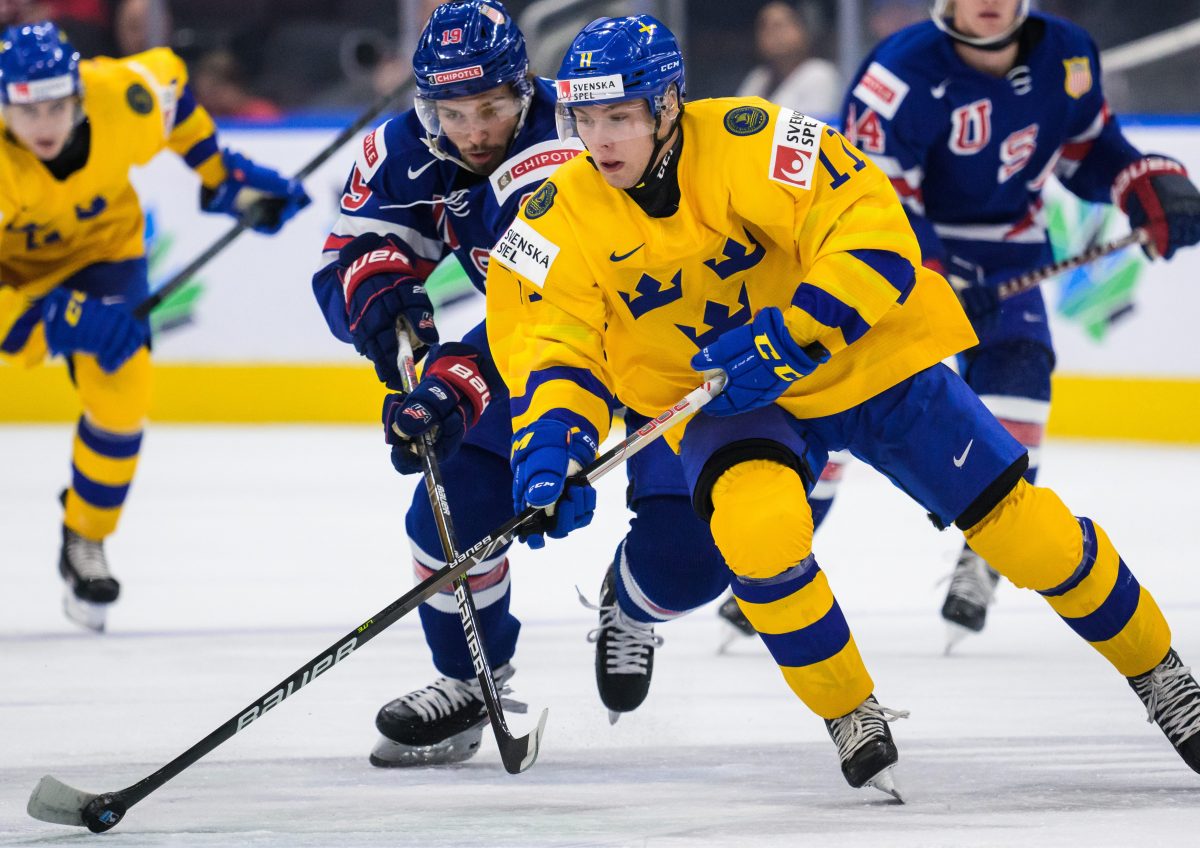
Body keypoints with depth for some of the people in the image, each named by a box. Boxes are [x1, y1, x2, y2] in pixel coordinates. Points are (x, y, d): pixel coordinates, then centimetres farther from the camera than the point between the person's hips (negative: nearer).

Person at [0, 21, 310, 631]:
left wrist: (221, 174, -2)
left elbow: (169, 79, -4)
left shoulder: (122, 98, -31)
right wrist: (63, 318, -51)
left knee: (120, 396, -14)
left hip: (96, 245, 2)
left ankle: (85, 546, 10)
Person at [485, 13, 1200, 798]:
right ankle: (851, 716, -8)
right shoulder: (562, 220, -14)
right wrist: (551, 438, -35)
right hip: (717, 399, 2)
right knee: (755, 524, -29)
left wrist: (792, 338, -38)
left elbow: (874, 231, -30)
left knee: (1019, 524, -1)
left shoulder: (747, 143, -26)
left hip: (864, 357, -2)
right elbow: (547, 341, -16)